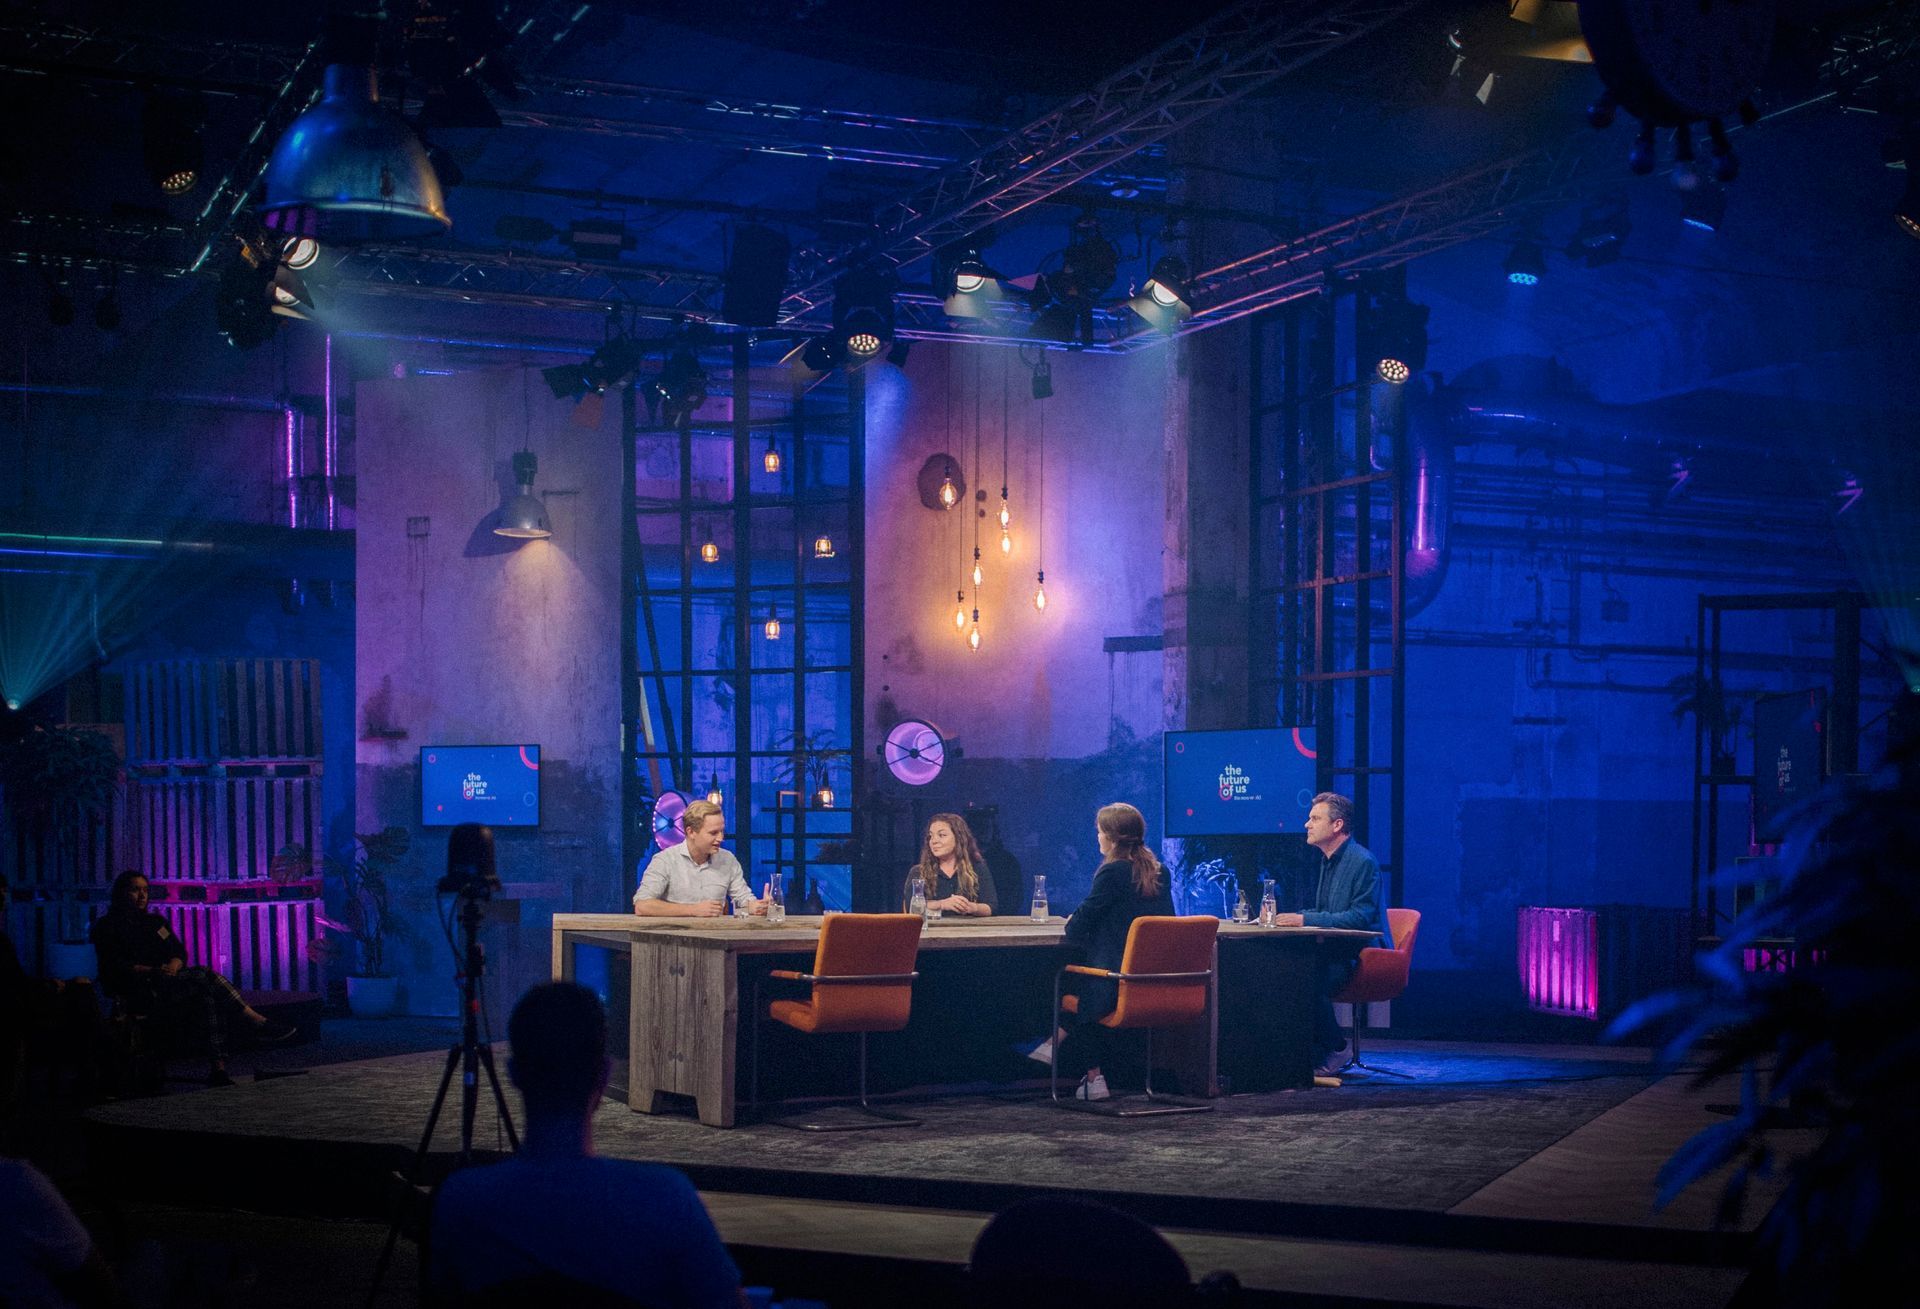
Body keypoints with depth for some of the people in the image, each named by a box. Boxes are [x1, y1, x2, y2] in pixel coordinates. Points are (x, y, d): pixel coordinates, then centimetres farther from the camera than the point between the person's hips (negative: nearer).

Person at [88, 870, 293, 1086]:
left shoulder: (155, 921, 26)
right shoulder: (107, 927, 8)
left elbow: (179, 952, 15)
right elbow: (115, 966, -6)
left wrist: (174, 965, -10)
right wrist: (153, 971, -18)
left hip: (169, 985, 6)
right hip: (137, 993, -6)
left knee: (208, 998, -28)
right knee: (204, 977, -27)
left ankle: (217, 1067, -41)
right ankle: (256, 1022, -27)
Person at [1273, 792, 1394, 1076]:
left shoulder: (1362, 861, -13)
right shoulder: (1328, 859, 17)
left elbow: (1360, 917, -21)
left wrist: (1305, 919, -23)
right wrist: (1292, 918, 3)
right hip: (1336, 950, 9)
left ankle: (1333, 1051, -11)